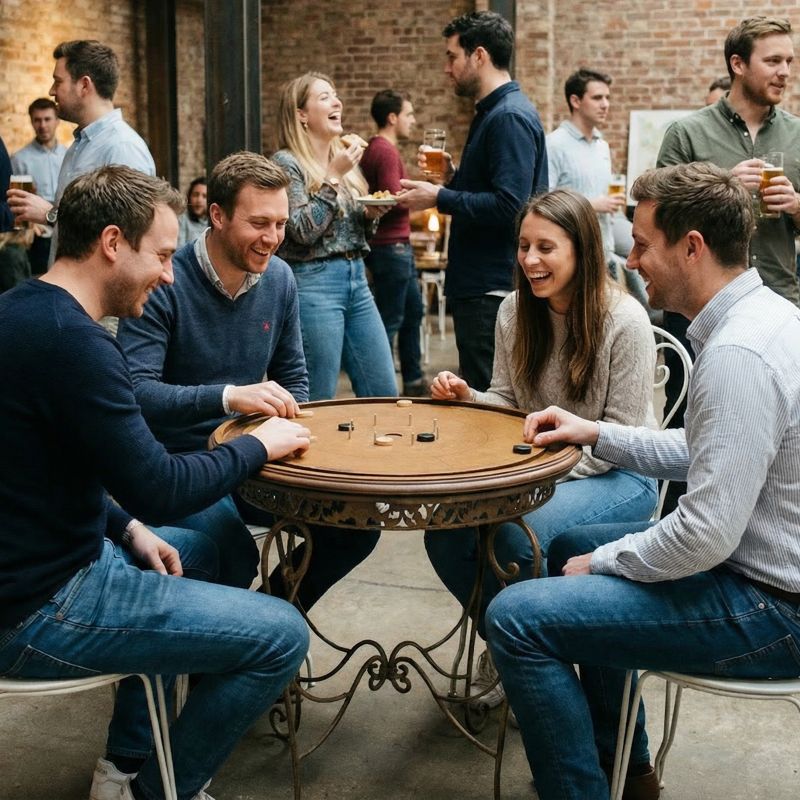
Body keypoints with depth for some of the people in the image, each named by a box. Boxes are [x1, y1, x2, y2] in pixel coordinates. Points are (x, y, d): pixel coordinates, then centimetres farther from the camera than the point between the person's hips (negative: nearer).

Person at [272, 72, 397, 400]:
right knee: (319, 402, 0)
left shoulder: (344, 159, 15)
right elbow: (303, 230, -16)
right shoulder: (286, 163, -7)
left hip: (357, 278, 7)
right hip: (313, 283, -7)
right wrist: (333, 178, -15)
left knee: (384, 393, 7)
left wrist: (371, 215, 1)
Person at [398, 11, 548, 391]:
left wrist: (440, 198, -16)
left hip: (492, 289, -11)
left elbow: (508, 205, -25)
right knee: (482, 393, 17)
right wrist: (453, 178, 9)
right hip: (479, 283, 11)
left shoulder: (510, 117, -16)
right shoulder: (492, 112, 17)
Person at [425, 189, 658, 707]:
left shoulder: (625, 321, -17)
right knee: (445, 531, -18)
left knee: (518, 536, -32)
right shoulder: (515, 311, 1)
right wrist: (467, 398, -13)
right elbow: (507, 400, 8)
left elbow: (621, 433, -15)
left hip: (617, 476, -5)